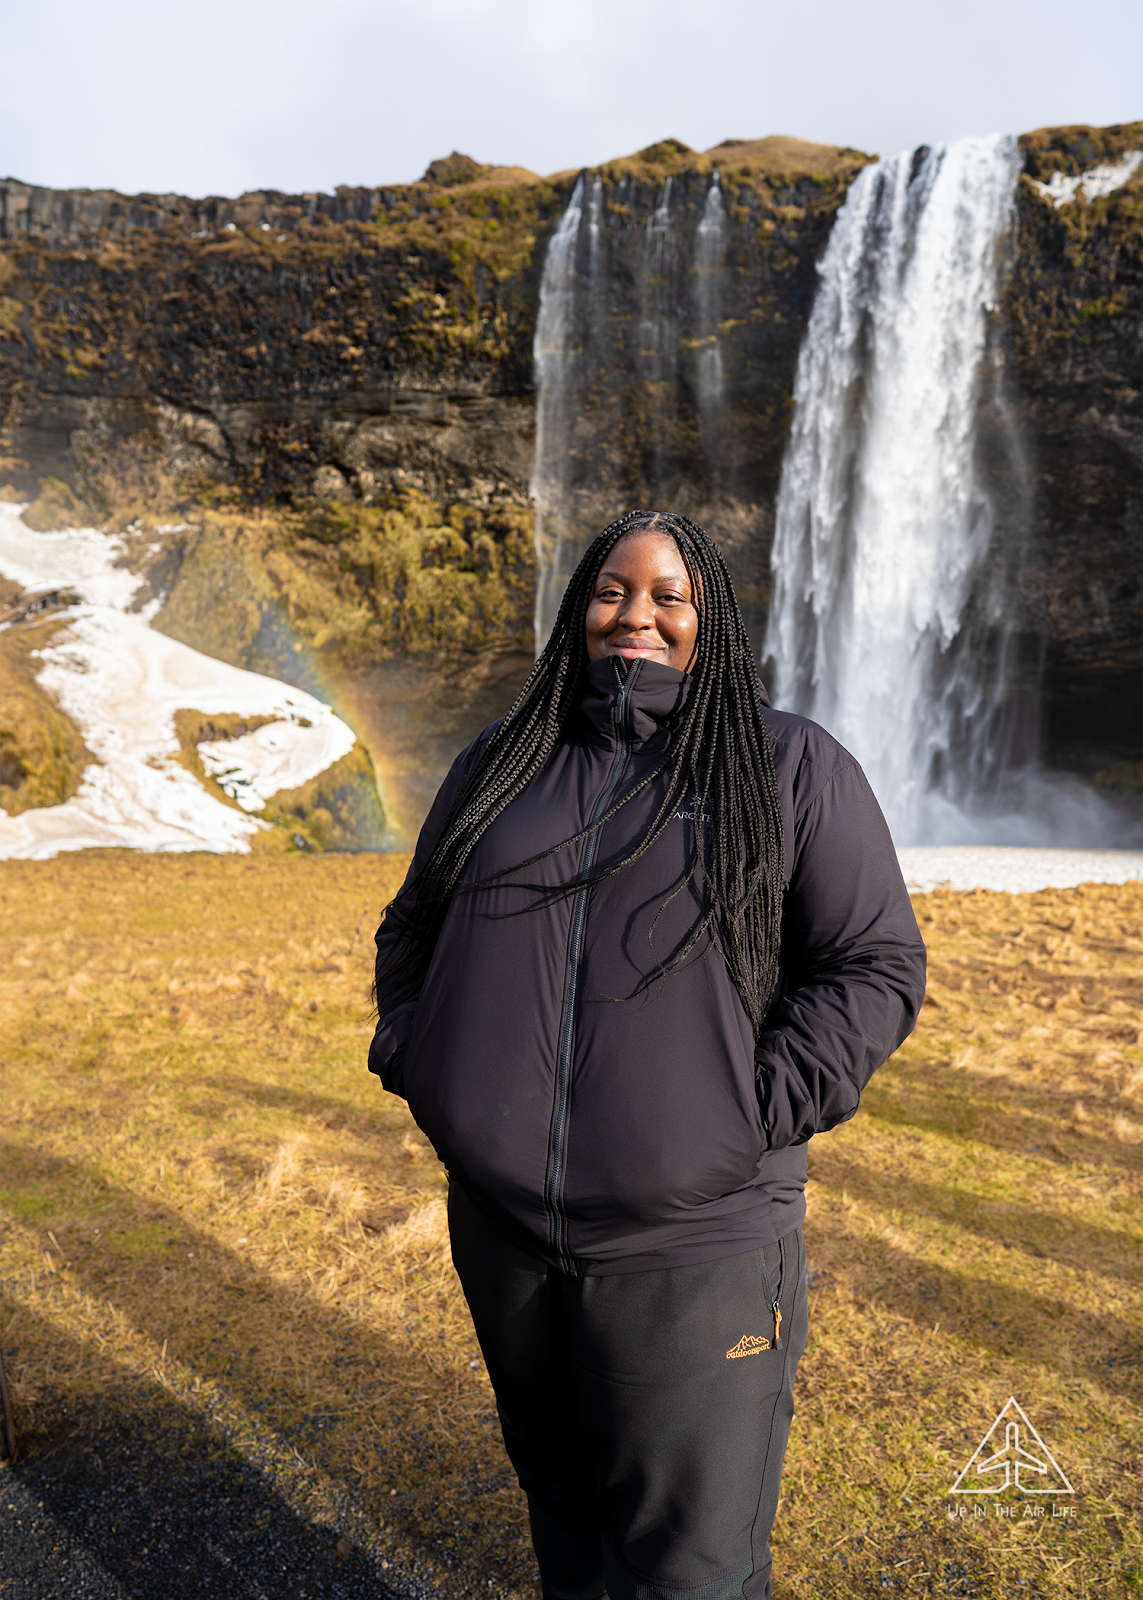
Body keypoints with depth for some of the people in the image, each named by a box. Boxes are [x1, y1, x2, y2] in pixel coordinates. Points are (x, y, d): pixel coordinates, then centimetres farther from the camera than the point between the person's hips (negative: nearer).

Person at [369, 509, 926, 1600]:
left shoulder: (794, 769, -2)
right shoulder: (500, 767, 9)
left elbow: (877, 965, -5)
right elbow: (411, 929, 18)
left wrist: (757, 1115, -14)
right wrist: (411, 1055, 3)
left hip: (692, 1244, -3)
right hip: (499, 1226, 4)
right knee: (560, 1507, 23)